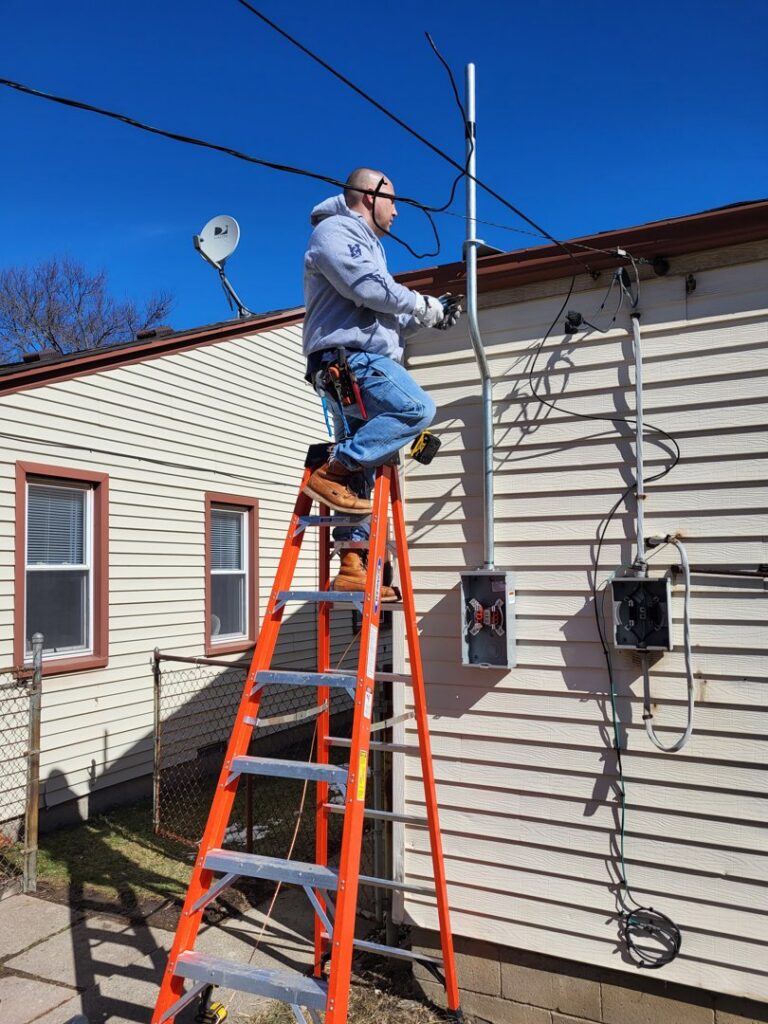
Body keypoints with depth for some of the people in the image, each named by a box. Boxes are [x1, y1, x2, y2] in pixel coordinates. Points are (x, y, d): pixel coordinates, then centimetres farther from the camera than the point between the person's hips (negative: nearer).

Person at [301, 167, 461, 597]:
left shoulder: (367, 244, 32)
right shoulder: (335, 230, 1)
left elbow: (387, 320, 31)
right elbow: (368, 287, -15)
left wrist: (429, 316, 20)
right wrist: (425, 305, -4)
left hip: (362, 361, 10)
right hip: (347, 356, -10)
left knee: (362, 473, 4)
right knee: (417, 408, -27)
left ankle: (351, 566, 4)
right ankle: (332, 470, -22)